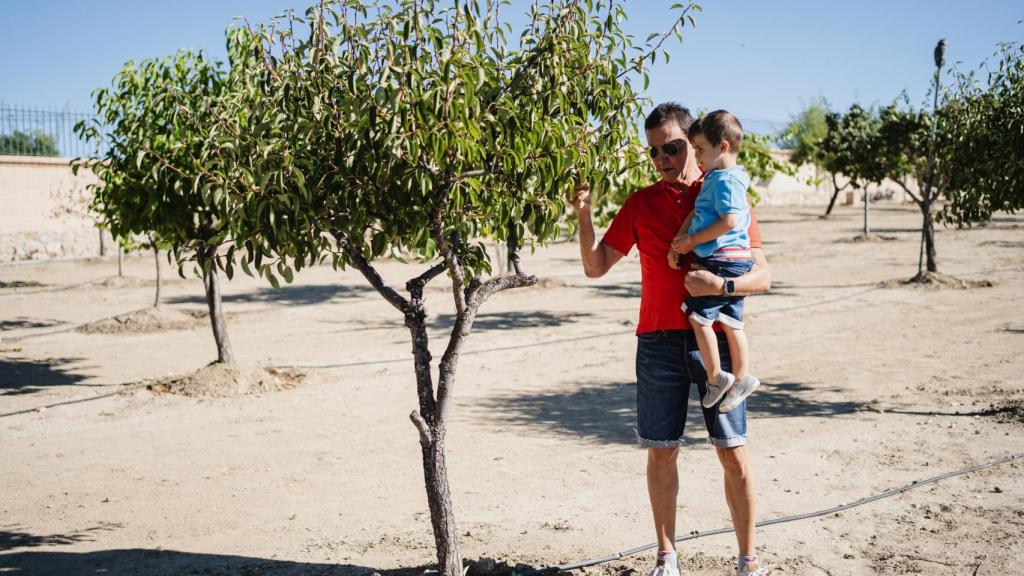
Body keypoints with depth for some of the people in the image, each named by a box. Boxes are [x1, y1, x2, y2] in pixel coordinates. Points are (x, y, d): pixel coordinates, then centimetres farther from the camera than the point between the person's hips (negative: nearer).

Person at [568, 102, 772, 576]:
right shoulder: (641, 204, 9)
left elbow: (761, 276, 0)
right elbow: (596, 267, 8)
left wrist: (721, 285, -19)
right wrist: (584, 216, -6)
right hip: (658, 342, 2)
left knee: (733, 453, -1)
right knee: (661, 452, 5)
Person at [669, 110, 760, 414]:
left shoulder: (726, 180, -14)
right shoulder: (715, 179, 17)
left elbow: (729, 221, -23)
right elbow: (695, 214, 19)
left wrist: (692, 240, -16)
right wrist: (680, 241, 6)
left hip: (723, 261, -10)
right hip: (735, 263, 10)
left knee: (698, 316, -6)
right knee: (731, 322, 13)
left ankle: (715, 377, 1)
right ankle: (740, 380, 21)